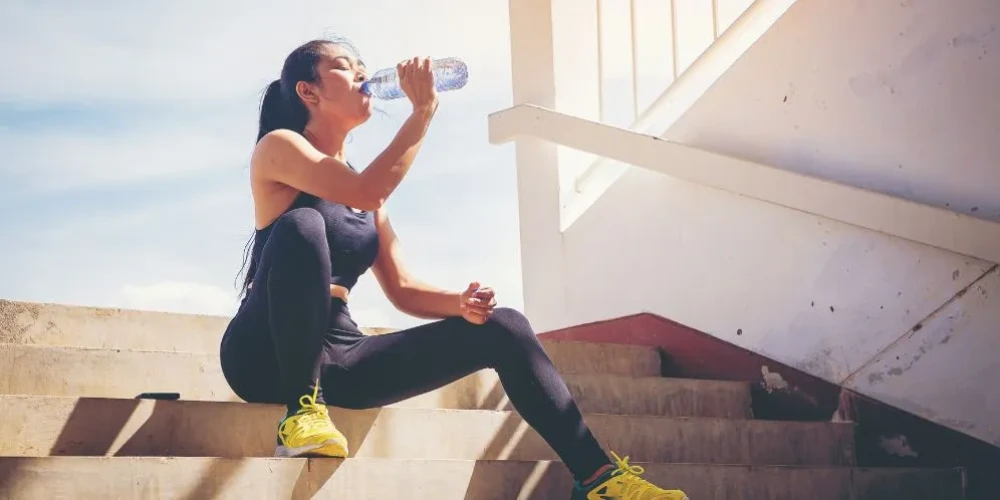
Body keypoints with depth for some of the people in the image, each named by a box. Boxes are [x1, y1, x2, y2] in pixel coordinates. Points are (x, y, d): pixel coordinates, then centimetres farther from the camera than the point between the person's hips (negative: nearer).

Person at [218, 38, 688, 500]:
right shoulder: (278, 147, -1)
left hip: (337, 356, 7)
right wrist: (423, 110, -13)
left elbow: (402, 290, 14)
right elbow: (368, 193, -20)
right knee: (302, 224, -35)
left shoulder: (359, 183, 19)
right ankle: (303, 407, -29)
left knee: (504, 327, -4)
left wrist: (461, 303, -6)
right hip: (268, 353, -7)